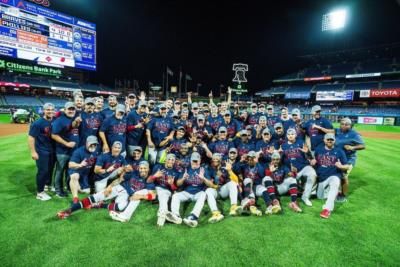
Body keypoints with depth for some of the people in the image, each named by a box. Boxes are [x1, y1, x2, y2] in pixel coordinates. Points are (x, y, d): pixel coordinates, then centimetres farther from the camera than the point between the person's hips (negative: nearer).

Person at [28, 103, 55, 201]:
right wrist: (33, 152, -18)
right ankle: (40, 192, 13)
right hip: (42, 151, -6)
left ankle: (48, 185, 40)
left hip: (52, 150, 6)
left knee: (50, 169, 19)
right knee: (43, 171, -2)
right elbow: (31, 137, -15)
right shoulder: (38, 123, -15)